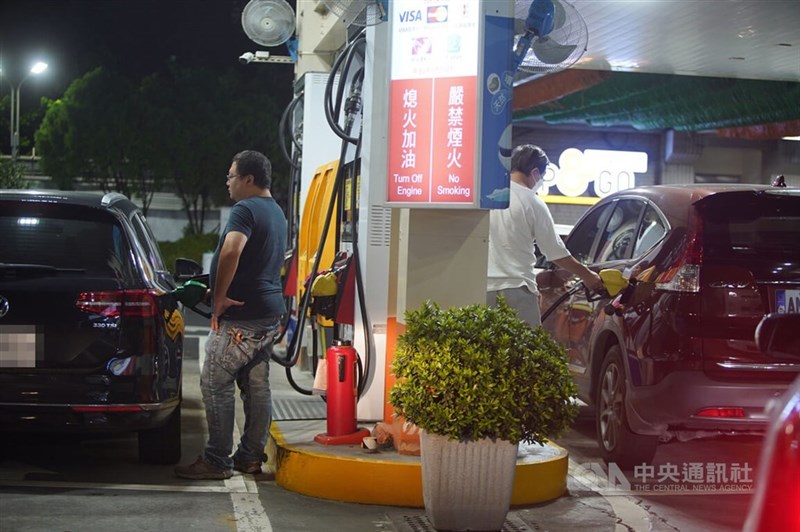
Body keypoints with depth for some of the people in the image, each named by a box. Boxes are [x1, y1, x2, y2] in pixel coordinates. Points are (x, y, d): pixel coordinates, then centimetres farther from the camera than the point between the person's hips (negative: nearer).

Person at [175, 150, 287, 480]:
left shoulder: (245, 209, -14)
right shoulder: (276, 212, 18)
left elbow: (231, 250, -32)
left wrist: (219, 296, -23)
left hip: (241, 316, -10)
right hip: (269, 314, 10)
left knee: (216, 383, -4)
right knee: (257, 385, 11)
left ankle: (216, 460, -3)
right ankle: (251, 456, 17)